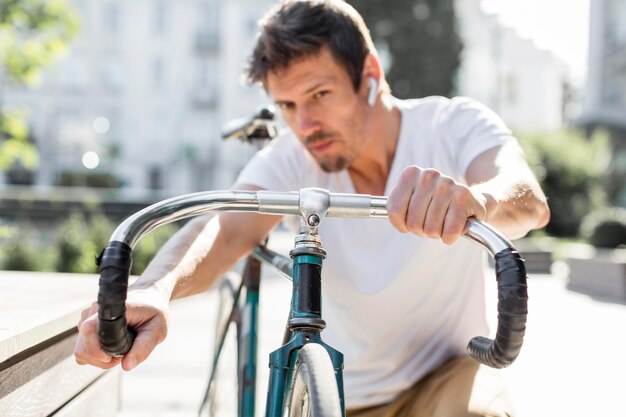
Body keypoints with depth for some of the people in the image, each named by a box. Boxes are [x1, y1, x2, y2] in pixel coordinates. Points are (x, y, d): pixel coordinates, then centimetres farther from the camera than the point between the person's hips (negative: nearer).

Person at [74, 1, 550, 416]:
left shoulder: (453, 126, -16)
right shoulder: (291, 159, -12)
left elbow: (530, 201, -36)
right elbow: (228, 229, -31)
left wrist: (478, 197, -61)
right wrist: (153, 290, -54)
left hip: (444, 375, -2)